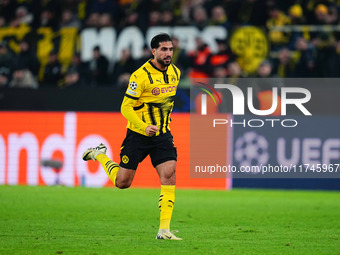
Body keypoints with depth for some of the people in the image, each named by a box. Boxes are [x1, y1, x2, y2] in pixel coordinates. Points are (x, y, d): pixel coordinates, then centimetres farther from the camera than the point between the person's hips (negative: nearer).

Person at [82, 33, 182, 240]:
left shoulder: (175, 72, 3)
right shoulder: (141, 75, -18)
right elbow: (126, 108, -17)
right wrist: (144, 127, -30)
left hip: (162, 135, 4)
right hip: (138, 135, -4)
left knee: (169, 175, -14)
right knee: (122, 182, 5)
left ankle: (164, 229, -13)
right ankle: (99, 154, 35)